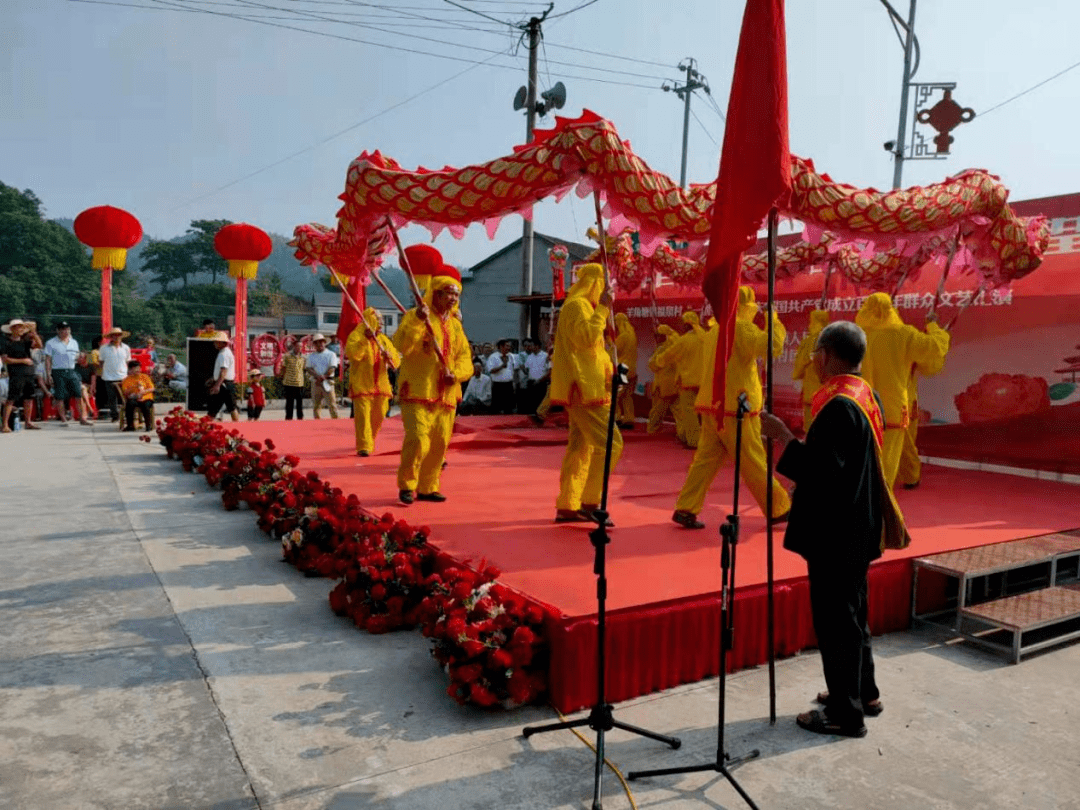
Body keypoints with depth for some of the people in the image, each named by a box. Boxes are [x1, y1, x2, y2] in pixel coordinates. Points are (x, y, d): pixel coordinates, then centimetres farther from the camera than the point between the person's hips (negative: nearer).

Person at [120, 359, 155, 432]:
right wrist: (134, 387, -13)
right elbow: (125, 392, 0)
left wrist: (143, 392, -13)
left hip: (146, 398, 0)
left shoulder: (145, 377, 13)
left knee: (145, 406, -35)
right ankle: (130, 426, -24)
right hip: (134, 399, 1)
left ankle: (148, 426, -20)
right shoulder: (127, 379, 11)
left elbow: (152, 389, 4)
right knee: (129, 404, -34)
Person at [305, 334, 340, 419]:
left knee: (332, 403, -10)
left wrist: (323, 377, -16)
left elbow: (332, 368, -4)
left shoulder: (331, 354, 8)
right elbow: (309, 368, 3)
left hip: (327, 381, -3)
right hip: (315, 382, 3)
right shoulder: (311, 356, 16)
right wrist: (318, 376, -15)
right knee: (316, 404, 3)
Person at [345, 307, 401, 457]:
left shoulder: (383, 339, 15)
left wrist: (389, 356, -14)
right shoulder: (356, 336, -2)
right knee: (363, 415, -12)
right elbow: (352, 354, -22)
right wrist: (364, 340, -30)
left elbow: (397, 360, 7)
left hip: (380, 385, 6)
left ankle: (370, 441, 29)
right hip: (362, 384, -5)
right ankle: (364, 447, -10)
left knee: (378, 416, 9)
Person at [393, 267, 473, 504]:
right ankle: (406, 485, 4)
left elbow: (464, 358, 12)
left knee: (439, 444, 6)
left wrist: (456, 373, -8)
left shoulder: (455, 325, 17)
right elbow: (402, 345, -15)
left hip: (445, 394, 6)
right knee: (418, 440, -15)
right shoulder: (414, 316, 0)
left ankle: (428, 487, 20)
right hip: (417, 392, -6)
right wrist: (418, 321, -28)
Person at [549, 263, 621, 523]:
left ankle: (567, 506, 14)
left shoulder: (584, 306, 24)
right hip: (584, 387, -11)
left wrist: (609, 367, 13)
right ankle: (590, 502, -11)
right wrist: (603, 309, -20)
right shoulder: (577, 305, -9)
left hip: (584, 387, 11)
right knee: (609, 443, -13)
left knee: (581, 447, 11)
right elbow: (586, 337, -25)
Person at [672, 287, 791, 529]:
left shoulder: (713, 330, 16)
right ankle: (778, 510, 16)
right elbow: (772, 346, -25)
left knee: (706, 458, 7)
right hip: (735, 408, -8)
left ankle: (685, 509, 2)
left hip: (712, 405, 8)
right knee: (754, 463, 2)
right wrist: (775, 322, -8)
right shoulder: (741, 327, -11)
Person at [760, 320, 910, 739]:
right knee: (852, 612, 21)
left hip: (834, 534, -10)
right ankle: (864, 692, 36)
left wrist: (782, 435, -23)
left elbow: (820, 470, -27)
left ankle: (846, 713, 13)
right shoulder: (866, 397, 8)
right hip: (857, 528, 10)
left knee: (835, 618, 2)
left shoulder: (837, 406, -23)